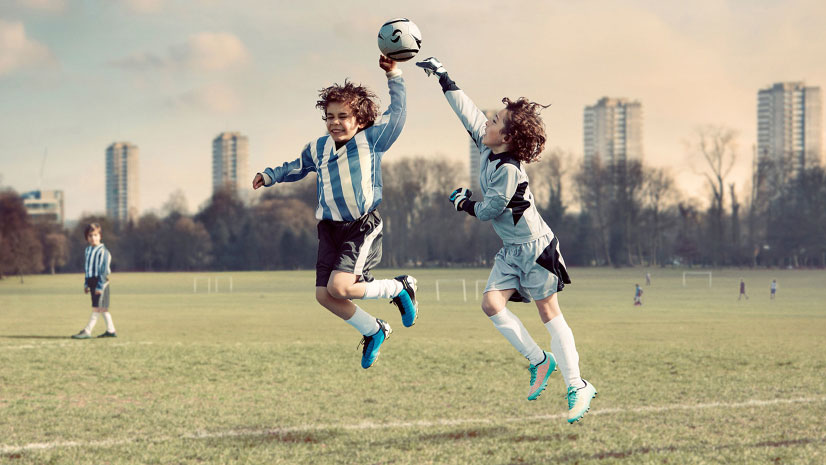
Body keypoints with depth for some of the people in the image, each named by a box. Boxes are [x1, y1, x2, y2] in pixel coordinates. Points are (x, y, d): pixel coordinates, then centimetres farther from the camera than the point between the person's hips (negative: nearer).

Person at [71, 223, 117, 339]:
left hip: (101, 281, -8)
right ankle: (111, 330, 16)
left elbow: (104, 269, -15)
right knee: (102, 308, 11)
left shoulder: (103, 251, -11)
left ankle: (87, 331, -9)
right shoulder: (88, 250, 13)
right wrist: (86, 284, 17)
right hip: (91, 280, 8)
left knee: (97, 307, -7)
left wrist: (100, 286, -19)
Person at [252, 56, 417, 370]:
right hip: (330, 229, 6)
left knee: (340, 287, -22)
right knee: (324, 295, -1)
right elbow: (296, 168, 30)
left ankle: (400, 288, 3)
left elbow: (398, 112, 0)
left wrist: (393, 76, -4)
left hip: (362, 226, -6)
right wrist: (269, 176, 19)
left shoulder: (371, 140, -2)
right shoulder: (318, 149, 11)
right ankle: (373, 331, 22)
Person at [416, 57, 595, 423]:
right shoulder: (486, 146, -1)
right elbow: (466, 109, 9)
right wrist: (442, 77, 13)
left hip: (535, 247, -8)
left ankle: (577, 387, 0)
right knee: (491, 302, -6)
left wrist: (463, 203, 4)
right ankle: (539, 360, 5)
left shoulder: (509, 170, -24)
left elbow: (486, 211, -16)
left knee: (549, 313, -5)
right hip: (511, 250, 8)